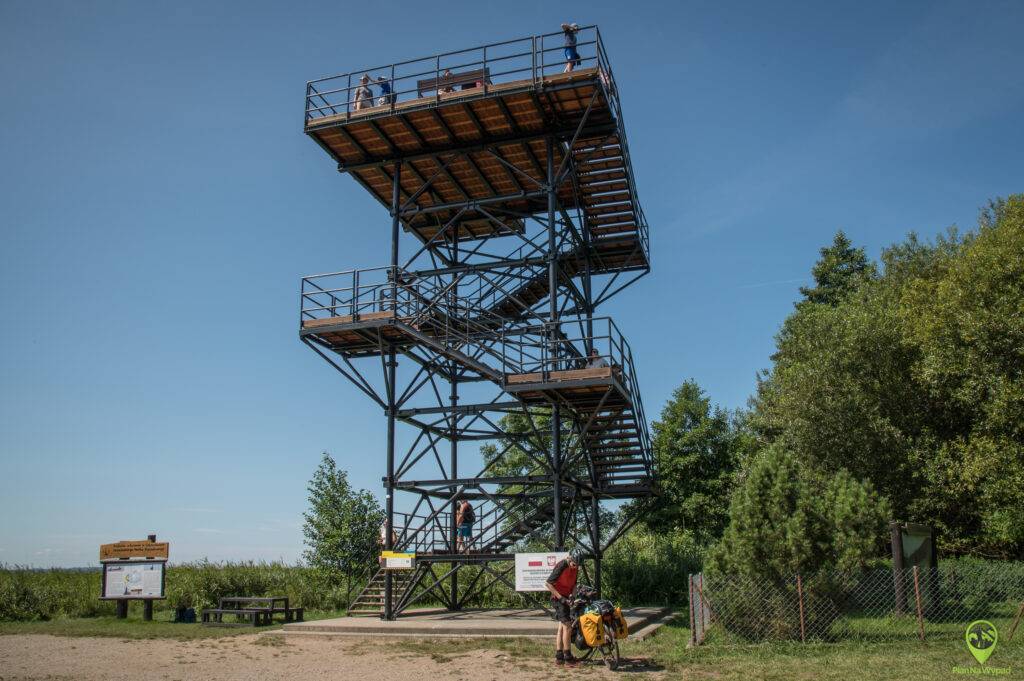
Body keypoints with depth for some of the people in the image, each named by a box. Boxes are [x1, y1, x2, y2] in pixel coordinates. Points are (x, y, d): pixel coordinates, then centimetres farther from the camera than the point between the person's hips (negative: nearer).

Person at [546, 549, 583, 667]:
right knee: (567, 626, -10)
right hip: (559, 598, -9)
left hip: (566, 598, 9)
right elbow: (548, 583, -21)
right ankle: (568, 657, -5)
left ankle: (559, 657, 15)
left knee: (561, 627, 10)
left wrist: (572, 595, -5)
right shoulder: (561, 566, -22)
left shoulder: (575, 567, 2)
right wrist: (560, 597, -23)